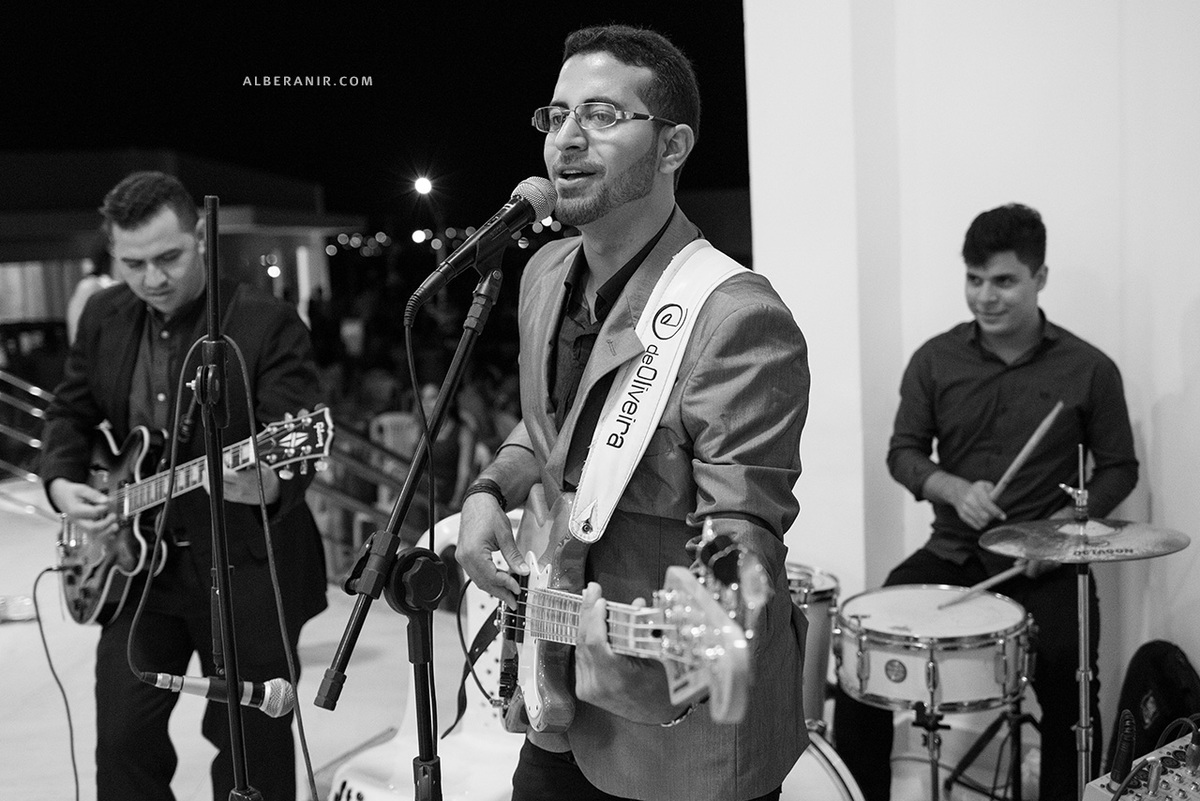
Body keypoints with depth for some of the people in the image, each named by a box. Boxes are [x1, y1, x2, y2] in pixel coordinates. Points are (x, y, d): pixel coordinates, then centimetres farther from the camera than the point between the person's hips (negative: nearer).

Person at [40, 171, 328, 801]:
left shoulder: (269, 324, -14)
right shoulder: (104, 317, 5)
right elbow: (69, 413, 18)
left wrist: (267, 485, -43)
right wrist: (62, 482, 0)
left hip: (246, 568, -5)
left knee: (252, 750, 6)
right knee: (123, 744, 8)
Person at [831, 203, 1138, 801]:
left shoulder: (1089, 369, -3)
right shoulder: (935, 360, 1)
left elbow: (1117, 468, 5)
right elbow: (904, 453, 5)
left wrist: (1065, 522, -13)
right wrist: (955, 490, -15)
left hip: (1046, 560, -2)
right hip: (952, 551, 2)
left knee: (1068, 683, -25)